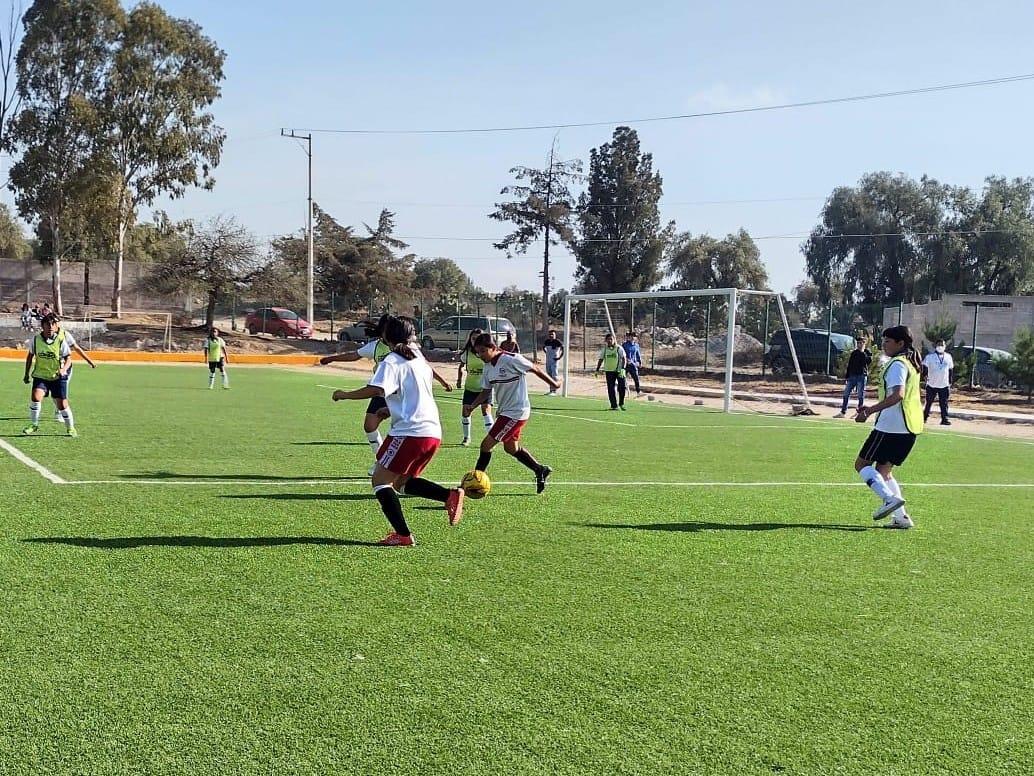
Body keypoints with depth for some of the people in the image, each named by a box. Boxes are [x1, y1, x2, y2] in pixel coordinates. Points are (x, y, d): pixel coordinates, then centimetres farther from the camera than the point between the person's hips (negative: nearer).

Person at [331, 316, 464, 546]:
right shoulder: (418, 358, 19)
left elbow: (376, 389, -22)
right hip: (433, 432, 8)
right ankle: (450, 496, 1)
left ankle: (403, 535, -9)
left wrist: (344, 395, -11)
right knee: (401, 482, 20)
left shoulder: (392, 361, -5)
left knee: (380, 479, 1)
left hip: (409, 432, -8)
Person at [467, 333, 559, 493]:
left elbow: (535, 370, -9)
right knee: (511, 448, 22)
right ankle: (541, 471, 37)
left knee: (487, 444, -10)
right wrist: (472, 406, -7)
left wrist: (553, 383, 3)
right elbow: (486, 391, 9)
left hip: (516, 411, -9)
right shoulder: (488, 366, 4)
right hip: (505, 411, 9)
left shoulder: (511, 359, -20)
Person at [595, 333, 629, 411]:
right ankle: (614, 405, 5)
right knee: (611, 389, -2)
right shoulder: (604, 349, 7)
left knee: (622, 387, -7)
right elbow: (601, 360, 16)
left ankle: (621, 404, 13)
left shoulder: (619, 348, -3)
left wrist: (623, 368, -18)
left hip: (619, 371, -2)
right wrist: (597, 370, 9)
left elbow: (624, 359, -6)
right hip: (609, 371, 2)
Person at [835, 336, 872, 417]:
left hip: (862, 376, -5)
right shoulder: (854, 353, 13)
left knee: (861, 395, -1)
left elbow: (869, 362, -17)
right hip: (852, 376, 5)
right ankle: (843, 412, 8)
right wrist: (847, 377, 12)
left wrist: (863, 352, -18)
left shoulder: (867, 352, 1)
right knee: (846, 393, 3)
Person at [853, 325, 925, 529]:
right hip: (910, 428, 10)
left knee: (862, 463, 0)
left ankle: (890, 498, -17)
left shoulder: (897, 364, -12)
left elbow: (897, 395, -26)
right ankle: (901, 517, 8)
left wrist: (870, 411, -27)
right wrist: (873, 408, 28)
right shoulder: (911, 363, 18)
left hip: (891, 426, -10)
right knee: (883, 470, 16)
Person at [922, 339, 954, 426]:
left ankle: (944, 419, 3)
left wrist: (950, 382, 11)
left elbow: (951, 370, 14)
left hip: (944, 385, 2)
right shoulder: (930, 356, -3)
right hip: (932, 384, -2)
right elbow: (924, 368, -7)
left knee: (944, 403, -1)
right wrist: (925, 376, -23)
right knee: (929, 402, 8)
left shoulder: (948, 357, 8)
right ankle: (925, 417, 23)